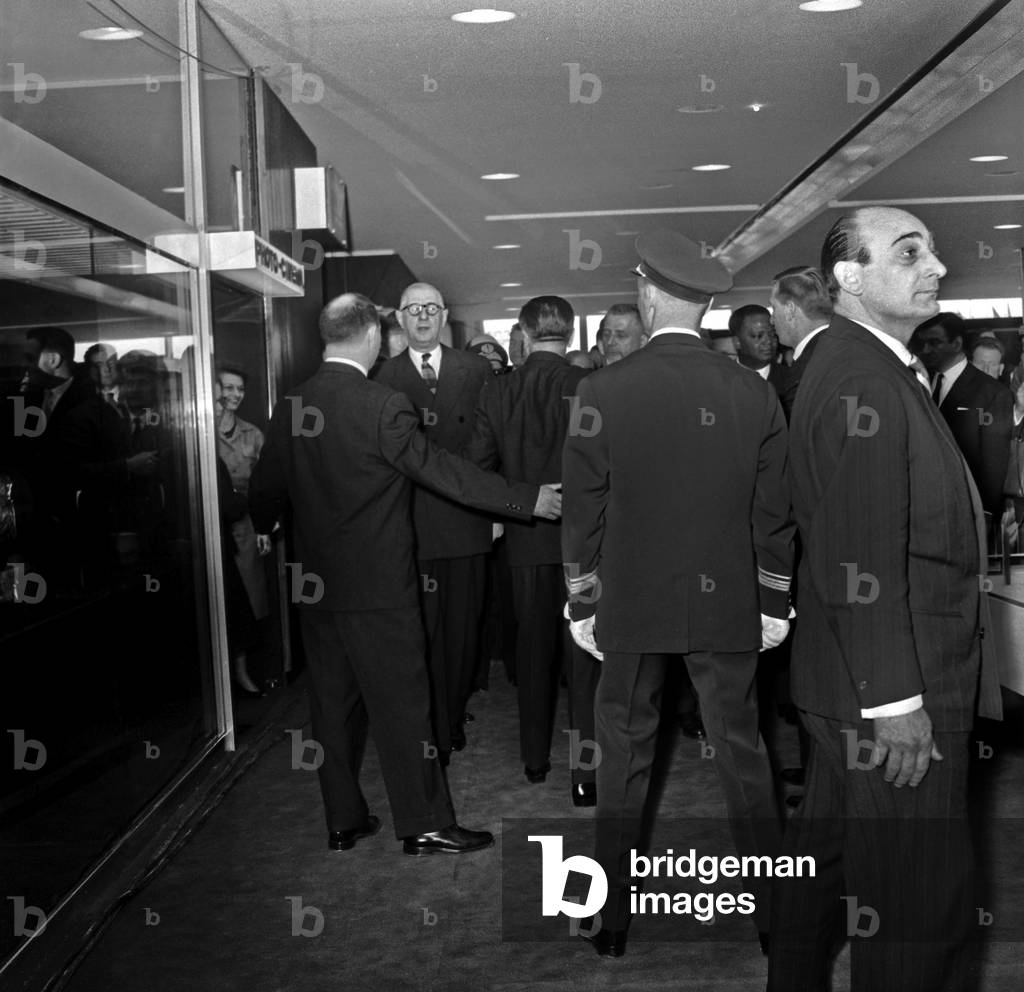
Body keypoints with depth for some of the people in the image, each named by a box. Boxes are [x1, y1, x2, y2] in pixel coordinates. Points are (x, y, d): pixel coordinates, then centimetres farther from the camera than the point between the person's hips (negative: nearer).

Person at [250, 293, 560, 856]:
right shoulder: (383, 407, -17)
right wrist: (527, 500, -8)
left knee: (333, 702, 14)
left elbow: (265, 489, 11)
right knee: (402, 704, 4)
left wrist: (265, 528, 34)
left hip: (315, 584, 6)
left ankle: (342, 821, 25)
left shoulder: (290, 408, 1)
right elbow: (446, 472, -15)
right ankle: (424, 826, 14)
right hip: (378, 585, -6)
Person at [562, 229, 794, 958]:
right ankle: (776, 915, 24)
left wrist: (582, 604, 5)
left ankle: (614, 920, 24)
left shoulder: (602, 392, -9)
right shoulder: (754, 392, -4)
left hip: (631, 605, -1)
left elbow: (583, 512, -5)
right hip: (727, 605, 1)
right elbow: (774, 514, 0)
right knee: (744, 755, 13)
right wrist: (775, 603, 10)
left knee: (625, 761, 11)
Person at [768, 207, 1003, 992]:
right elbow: (863, 562, -24)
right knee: (923, 894, 1)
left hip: (855, 685, 10)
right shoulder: (862, 383, -19)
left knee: (826, 852, 22)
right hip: (893, 692, -10)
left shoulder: (867, 369, 13)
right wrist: (896, 700, -21)